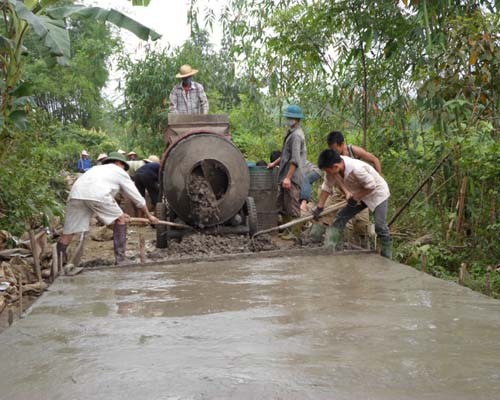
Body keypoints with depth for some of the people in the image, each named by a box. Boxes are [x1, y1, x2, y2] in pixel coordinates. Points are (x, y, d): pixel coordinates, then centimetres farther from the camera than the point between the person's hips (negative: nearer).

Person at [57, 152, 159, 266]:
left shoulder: (97, 168, 42)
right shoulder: (120, 172, 26)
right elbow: (137, 197, 30)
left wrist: (119, 214, 52)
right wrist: (149, 215, 40)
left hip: (76, 194, 5)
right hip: (97, 195, -5)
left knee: (67, 234, 8)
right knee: (120, 219, 15)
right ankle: (120, 260, 15)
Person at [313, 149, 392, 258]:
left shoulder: (356, 168, -39)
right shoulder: (332, 168, -19)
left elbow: (371, 186, -28)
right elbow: (327, 187, -7)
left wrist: (354, 198, -22)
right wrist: (319, 207, -5)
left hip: (377, 193, -7)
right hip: (358, 195, 7)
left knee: (380, 227, -12)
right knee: (340, 218, 0)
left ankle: (386, 259, 1)